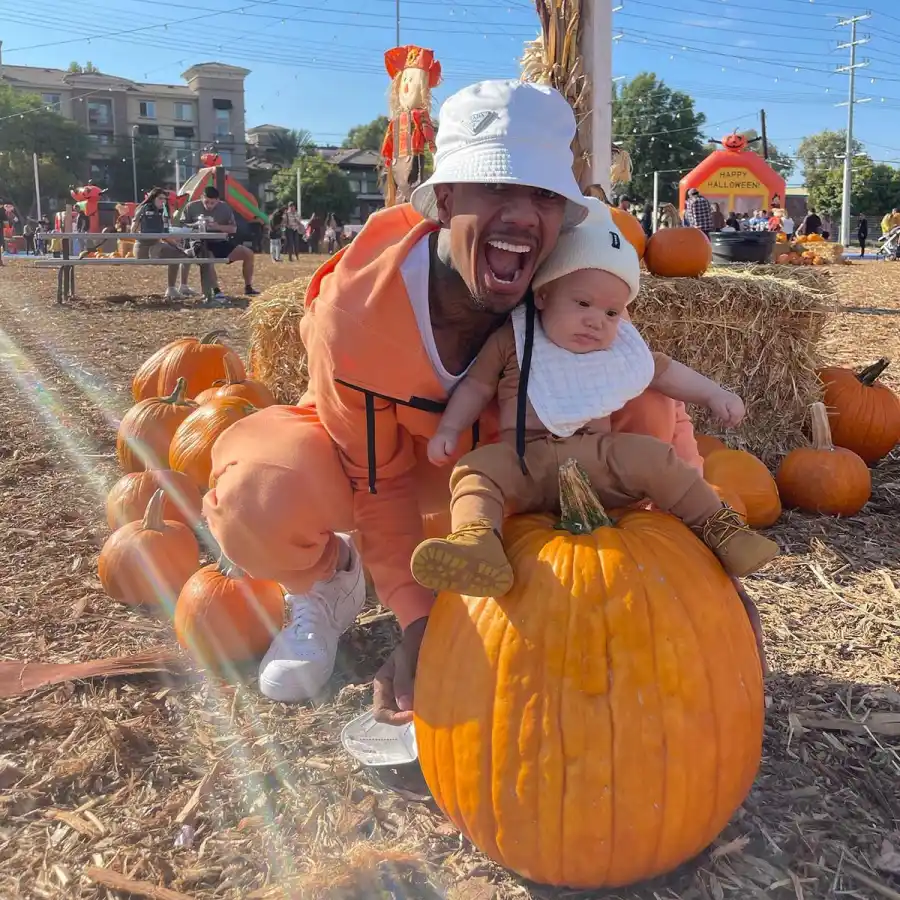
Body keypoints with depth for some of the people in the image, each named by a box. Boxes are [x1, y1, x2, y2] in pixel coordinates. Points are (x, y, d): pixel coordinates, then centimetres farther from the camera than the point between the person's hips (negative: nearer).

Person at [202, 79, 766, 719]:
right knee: (260, 500, -37)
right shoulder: (355, 307, -34)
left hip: (492, 455, 4)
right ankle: (327, 582, 3)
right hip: (360, 454, -3)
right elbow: (378, 482, -23)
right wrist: (418, 619, -25)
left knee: (650, 412, -16)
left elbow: (648, 404, -14)